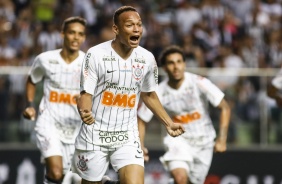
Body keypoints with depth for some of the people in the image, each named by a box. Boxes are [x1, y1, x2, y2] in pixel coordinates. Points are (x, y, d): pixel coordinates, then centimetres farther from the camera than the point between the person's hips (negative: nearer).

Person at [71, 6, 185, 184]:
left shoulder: (147, 59, 1)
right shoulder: (96, 54, -12)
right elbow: (86, 94, -13)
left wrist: (169, 123, 17)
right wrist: (85, 112, -34)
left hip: (127, 137, 2)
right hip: (95, 135, -2)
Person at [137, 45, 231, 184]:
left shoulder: (199, 83, -18)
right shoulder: (159, 93, -16)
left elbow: (224, 108, -12)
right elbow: (141, 120, -4)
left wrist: (222, 139, -20)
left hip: (204, 141, 1)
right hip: (179, 140, -1)